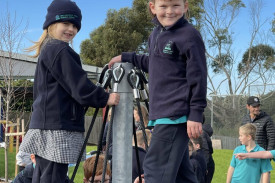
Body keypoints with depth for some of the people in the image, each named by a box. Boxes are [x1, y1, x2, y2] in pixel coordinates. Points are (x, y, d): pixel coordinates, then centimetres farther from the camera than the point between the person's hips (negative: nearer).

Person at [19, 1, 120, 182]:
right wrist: (105, 98, -6)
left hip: (46, 124, 11)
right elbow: (79, 86, -15)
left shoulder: (47, 50, 22)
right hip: (58, 127, -11)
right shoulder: (60, 50, -10)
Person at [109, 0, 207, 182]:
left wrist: (196, 114, -15)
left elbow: (198, 76, -11)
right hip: (162, 113, 8)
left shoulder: (189, 35, -8)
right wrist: (126, 57, 30)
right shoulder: (156, 34, 16)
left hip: (176, 114, -8)